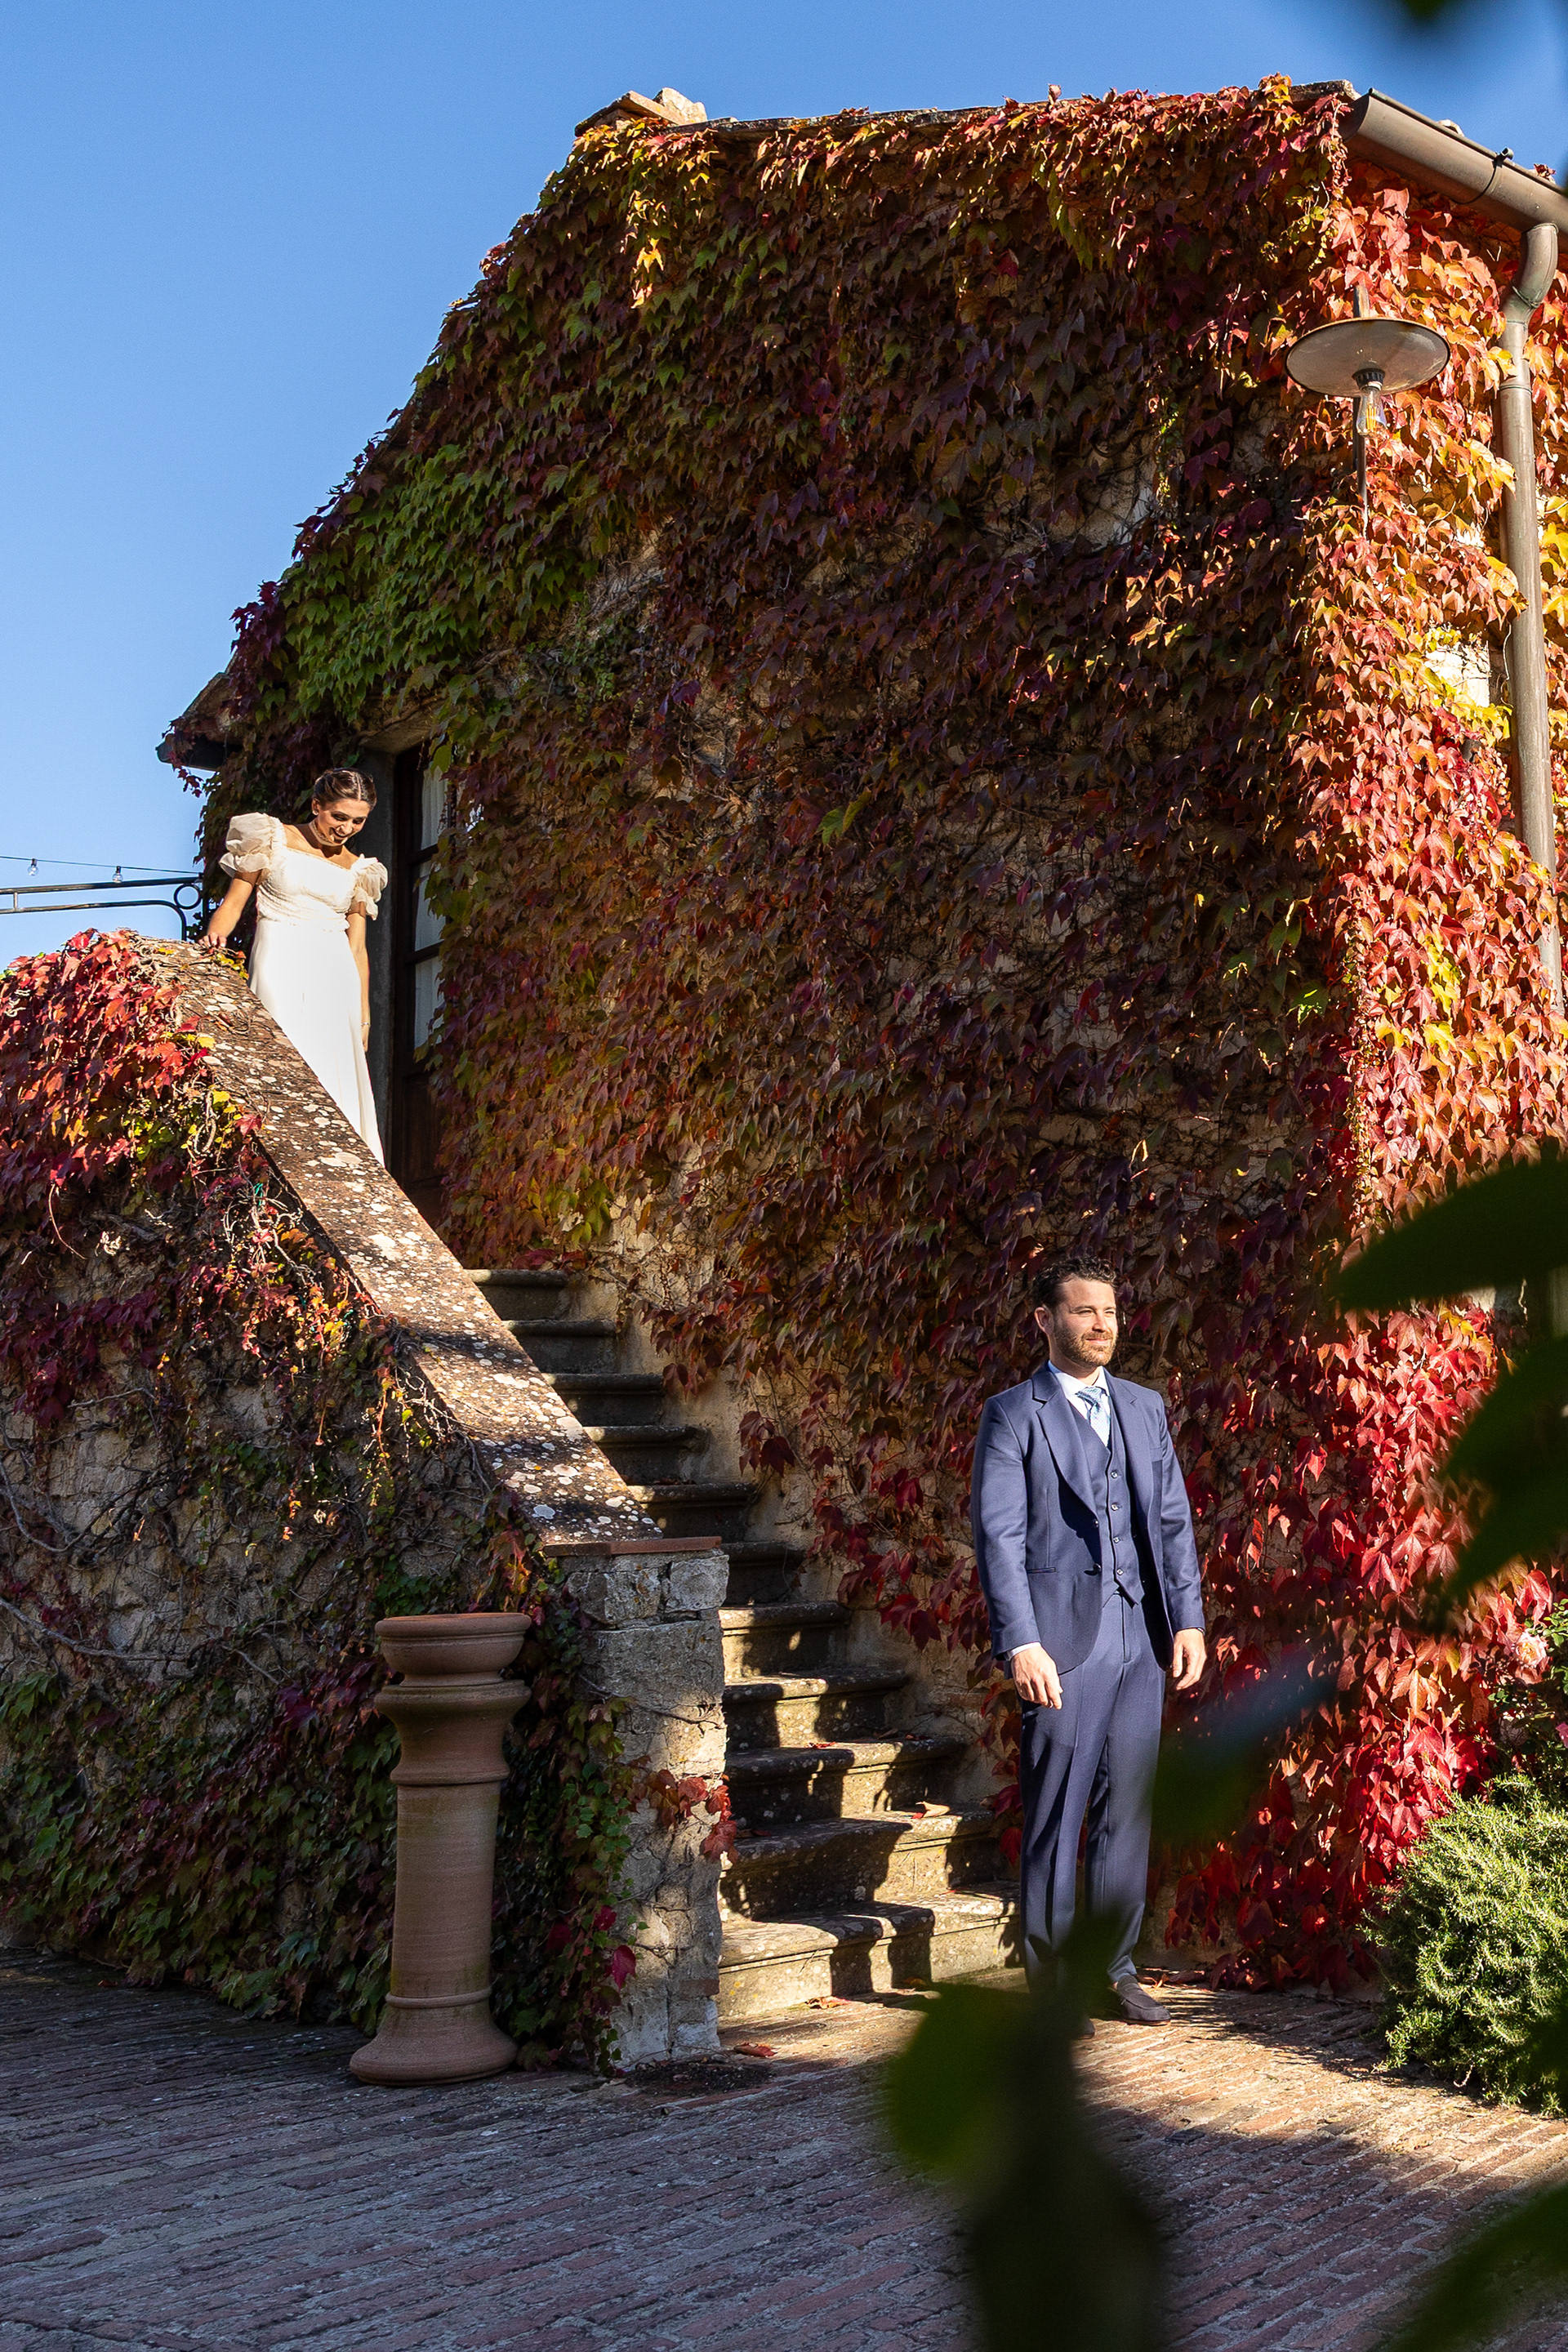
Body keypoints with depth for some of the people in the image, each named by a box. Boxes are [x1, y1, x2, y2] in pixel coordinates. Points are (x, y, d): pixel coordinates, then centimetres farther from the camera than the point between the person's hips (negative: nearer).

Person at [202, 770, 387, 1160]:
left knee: (340, 1076, -5)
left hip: (334, 980, 3)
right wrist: (213, 940, -15)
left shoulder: (357, 870, 16)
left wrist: (363, 1013, 14)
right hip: (280, 970, -3)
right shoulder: (275, 841, 6)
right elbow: (234, 903, 4)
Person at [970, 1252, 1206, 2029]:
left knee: (1127, 1813, 10)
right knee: (1054, 1818, 0)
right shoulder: (1013, 1414, -2)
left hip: (1141, 1640, 5)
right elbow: (998, 1537, -8)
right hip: (1061, 1640, -5)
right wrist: (1021, 1644, -17)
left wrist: (1188, 1617, 6)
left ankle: (1115, 1966, 22)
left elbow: (1173, 1519, 15)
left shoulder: (1144, 1407, 15)